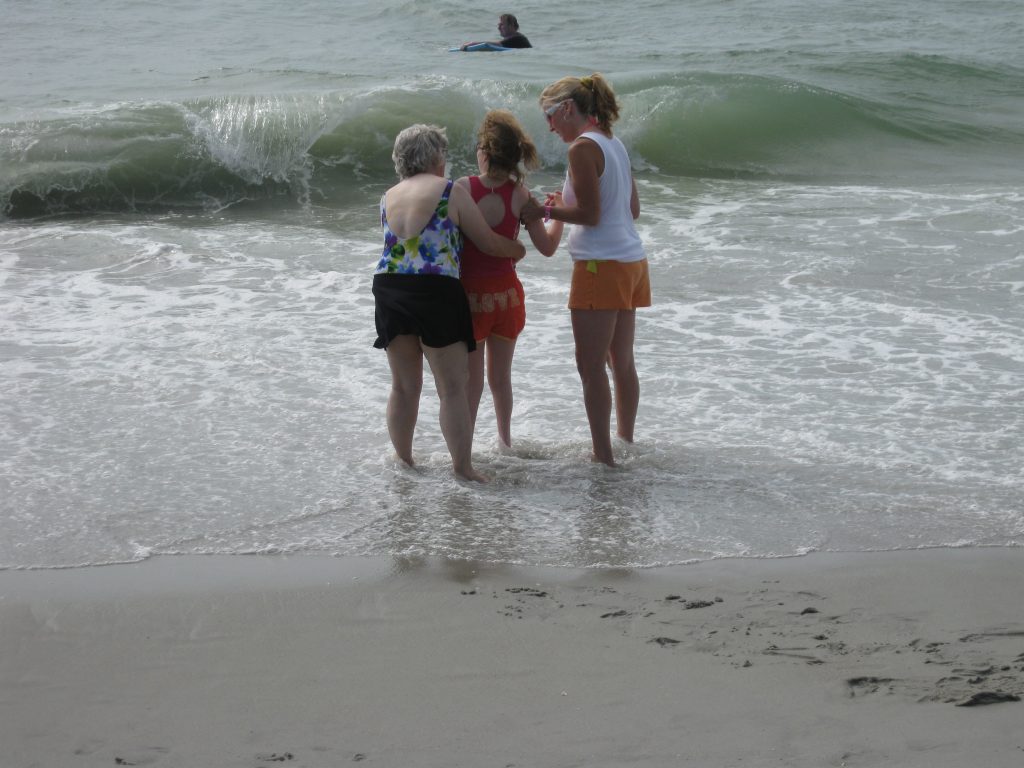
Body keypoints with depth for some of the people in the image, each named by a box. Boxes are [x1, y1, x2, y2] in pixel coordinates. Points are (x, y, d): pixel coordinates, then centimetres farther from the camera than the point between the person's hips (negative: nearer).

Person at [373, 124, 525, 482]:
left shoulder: (389, 197, 14)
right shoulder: (450, 192, -1)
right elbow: (490, 243, 3)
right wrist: (518, 248, 24)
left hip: (388, 288, 5)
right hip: (435, 291, -5)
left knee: (404, 385, 15)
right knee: (452, 388, -1)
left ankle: (402, 459, 22)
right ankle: (463, 468, -2)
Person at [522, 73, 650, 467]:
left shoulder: (583, 148, -13)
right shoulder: (614, 144, 13)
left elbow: (590, 215, -17)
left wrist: (545, 211, -5)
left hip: (602, 266, -9)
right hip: (631, 261, 9)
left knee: (591, 366, -4)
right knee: (621, 361, 16)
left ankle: (603, 455, -4)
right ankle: (625, 442, 25)